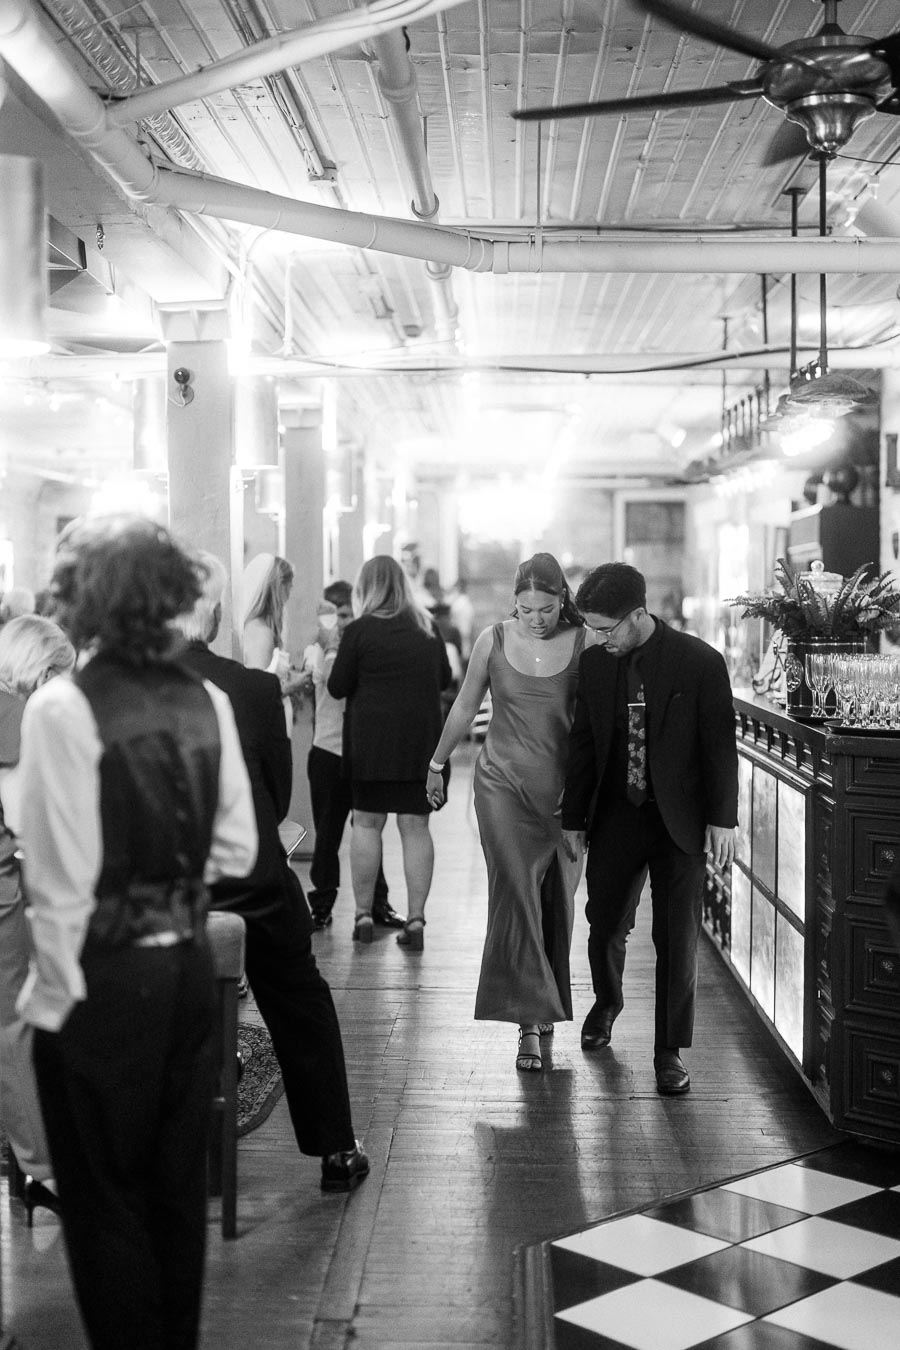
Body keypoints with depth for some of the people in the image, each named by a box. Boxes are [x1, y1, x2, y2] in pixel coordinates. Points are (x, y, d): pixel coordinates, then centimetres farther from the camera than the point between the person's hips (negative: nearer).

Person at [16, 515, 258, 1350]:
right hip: (187, 967, 6)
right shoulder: (206, 700, -2)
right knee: (178, 1185, 20)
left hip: (104, 982, -5)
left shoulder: (62, 706, -17)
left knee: (107, 1200, 12)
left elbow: (62, 879, -17)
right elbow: (237, 850, 2)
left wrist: (54, 995, -7)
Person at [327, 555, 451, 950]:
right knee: (416, 825, 4)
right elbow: (444, 678, 15)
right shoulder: (427, 629, 6)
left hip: (371, 737, -3)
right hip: (422, 737, 3)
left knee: (366, 822, 8)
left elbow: (337, 688, -3)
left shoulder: (359, 630, -7)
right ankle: (415, 919, 4)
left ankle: (363, 914, 11)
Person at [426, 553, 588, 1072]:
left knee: (556, 901, 10)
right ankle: (529, 1022, -8)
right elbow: (465, 708, 11)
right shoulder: (493, 641, -1)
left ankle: (547, 1003, 30)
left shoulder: (584, 645, -6)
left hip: (565, 789, 0)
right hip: (504, 782, 0)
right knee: (515, 893, -10)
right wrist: (437, 764, 19)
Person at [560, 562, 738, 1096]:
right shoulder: (595, 663, 2)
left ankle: (670, 1051, 14)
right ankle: (607, 1003, 42)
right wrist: (573, 818, 9)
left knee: (678, 939, 1)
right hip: (615, 818, 3)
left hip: (679, 822, -3)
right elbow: (583, 744, 8)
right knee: (605, 927, 11)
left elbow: (720, 744, -5)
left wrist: (722, 818, -6)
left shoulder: (701, 662, -9)